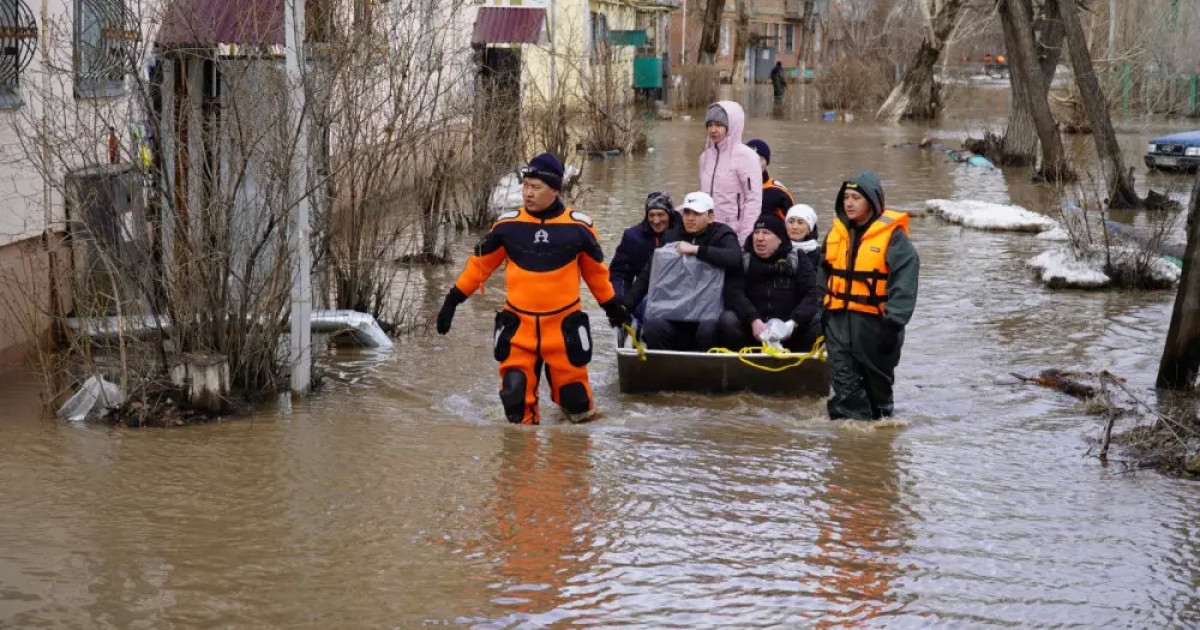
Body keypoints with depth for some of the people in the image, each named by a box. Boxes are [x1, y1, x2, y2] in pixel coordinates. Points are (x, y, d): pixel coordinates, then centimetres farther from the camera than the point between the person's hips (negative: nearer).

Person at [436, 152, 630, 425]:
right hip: (517, 324, 1)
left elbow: (596, 271, 12)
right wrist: (453, 300, 8)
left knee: (573, 393, 3)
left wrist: (612, 306, 20)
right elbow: (480, 264, 9)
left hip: (563, 325, -1)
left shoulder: (578, 227, -3)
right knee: (515, 390, -5)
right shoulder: (507, 225, -1)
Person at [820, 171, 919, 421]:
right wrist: (822, 315, 17)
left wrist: (892, 324, -18)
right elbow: (824, 277, 20)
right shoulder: (836, 233, 10)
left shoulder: (893, 236, -9)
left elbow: (904, 285, -13)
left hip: (875, 322, -5)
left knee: (877, 382, 11)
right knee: (843, 384, -4)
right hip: (839, 321, 5)